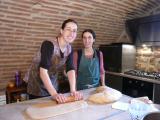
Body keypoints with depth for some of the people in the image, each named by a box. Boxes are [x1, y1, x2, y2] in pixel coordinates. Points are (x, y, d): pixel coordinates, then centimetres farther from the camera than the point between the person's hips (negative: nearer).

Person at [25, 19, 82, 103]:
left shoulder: (69, 49, -5)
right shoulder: (48, 45, -25)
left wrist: (73, 90, -23)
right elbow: (43, 71, -33)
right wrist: (54, 94, -41)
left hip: (53, 86, 6)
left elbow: (71, 70, -11)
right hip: (37, 88, -5)